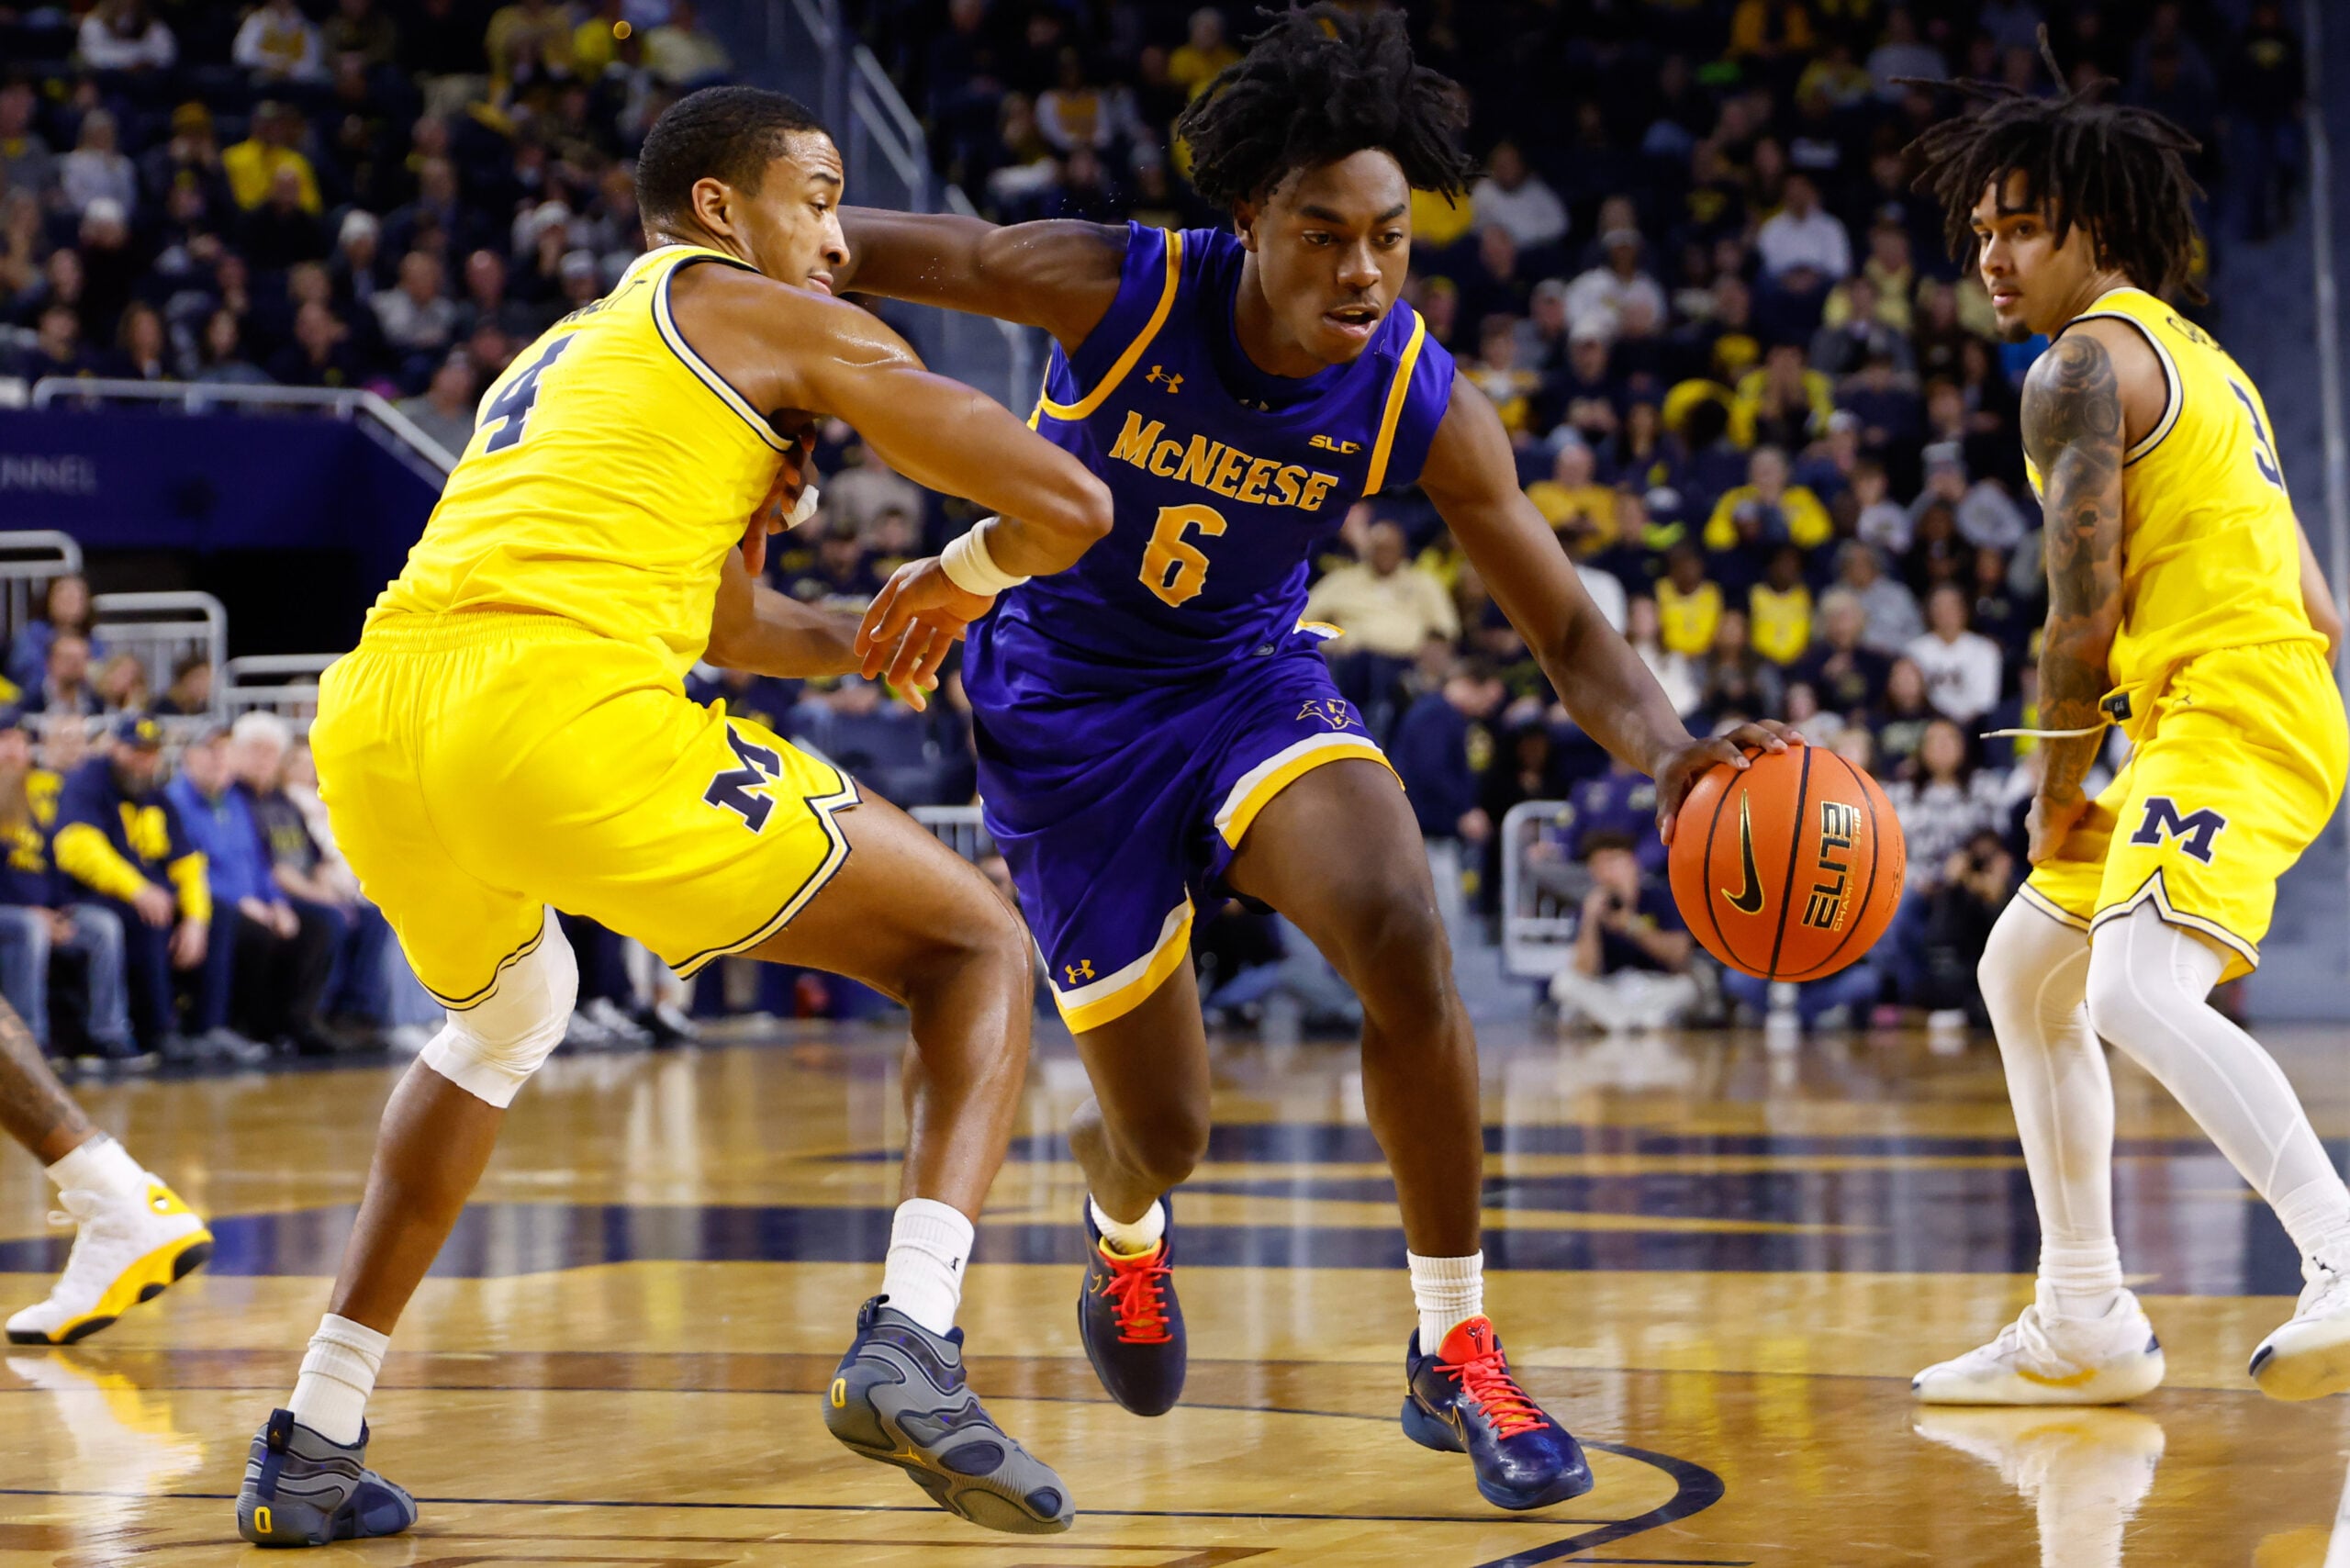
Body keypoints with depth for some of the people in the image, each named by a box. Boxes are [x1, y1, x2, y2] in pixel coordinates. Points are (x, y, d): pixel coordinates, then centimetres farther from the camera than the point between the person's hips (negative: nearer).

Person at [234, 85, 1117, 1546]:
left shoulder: (559, 355, 38)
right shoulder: (784, 324, 15)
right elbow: (1068, 507, 9)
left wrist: (871, 642, 39)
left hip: (372, 723, 7)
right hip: (564, 709, -7)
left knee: (507, 1017, 38)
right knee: (976, 946, 9)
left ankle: (314, 1447, 30)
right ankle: (911, 1343, -15)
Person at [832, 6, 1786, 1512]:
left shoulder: (1423, 402, -19)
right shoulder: (1114, 289, -25)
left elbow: (1568, 625, -14)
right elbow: (856, 246, -11)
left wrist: (1665, 748, -34)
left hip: (1247, 681, 1)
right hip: (1066, 713, -1)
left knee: (1401, 931, -31)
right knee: (1164, 1133, 2)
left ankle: (1456, 1353, -14)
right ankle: (1124, 1229, 46)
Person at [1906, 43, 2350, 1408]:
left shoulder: (2084, 367, -6)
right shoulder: (2196, 360, 25)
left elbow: (2085, 620, -12)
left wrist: (2057, 795, 1)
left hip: (2226, 714, -11)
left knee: (2137, 998, -29)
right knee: (2025, 971, 20)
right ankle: (2084, 1329, 21)